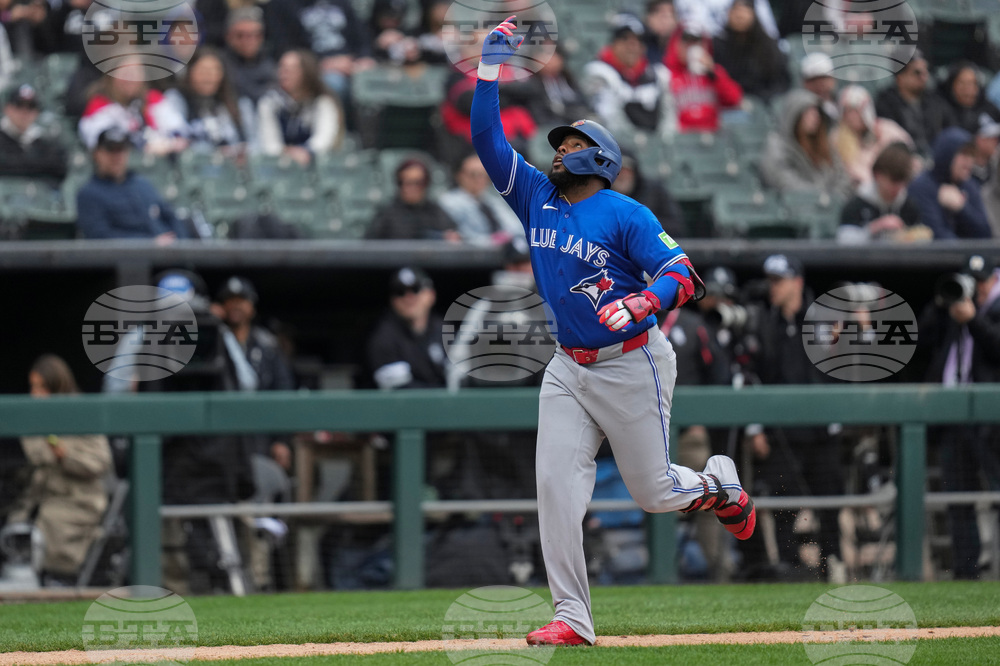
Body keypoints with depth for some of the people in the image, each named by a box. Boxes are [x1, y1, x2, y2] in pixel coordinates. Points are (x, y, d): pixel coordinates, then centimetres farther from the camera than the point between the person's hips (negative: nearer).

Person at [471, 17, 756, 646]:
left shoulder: (626, 214, -11)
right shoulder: (537, 199, 6)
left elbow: (684, 275, -17)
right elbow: (487, 139, 3)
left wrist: (641, 304, -35)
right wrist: (491, 69, -6)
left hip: (632, 366, -5)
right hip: (569, 369, 5)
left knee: (655, 492, 3)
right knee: (556, 485, -10)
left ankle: (721, 484, 38)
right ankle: (572, 619, -9)